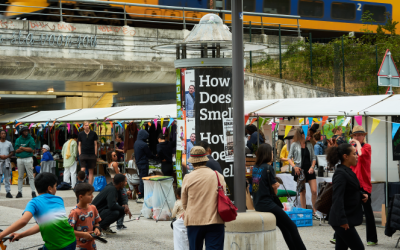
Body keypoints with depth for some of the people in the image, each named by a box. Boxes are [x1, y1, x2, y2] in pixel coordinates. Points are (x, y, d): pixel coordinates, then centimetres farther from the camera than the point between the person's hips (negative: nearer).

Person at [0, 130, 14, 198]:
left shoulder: (9, 143, 10)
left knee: (7, 177, 2)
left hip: (7, 161, 2)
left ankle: (8, 192, 3)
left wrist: (7, 156, -8)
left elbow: (12, 152, 11)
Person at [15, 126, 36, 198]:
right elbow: (16, 150, -1)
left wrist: (22, 148, -5)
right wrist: (26, 149, -9)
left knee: (30, 176, -5)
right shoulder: (18, 140, 10)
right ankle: (19, 192, 12)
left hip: (28, 159, -3)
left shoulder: (31, 139, 3)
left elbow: (31, 149, -8)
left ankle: (33, 192, -5)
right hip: (20, 159, 3)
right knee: (20, 176, 8)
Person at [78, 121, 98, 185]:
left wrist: (95, 154, 3)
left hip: (92, 155, 1)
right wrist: (79, 154, 1)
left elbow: (95, 144, 7)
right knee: (82, 169, -14)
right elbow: (79, 145, 9)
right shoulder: (80, 134, 4)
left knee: (91, 171, 4)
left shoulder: (93, 133, 3)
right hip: (83, 154, -1)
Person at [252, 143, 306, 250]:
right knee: (292, 226, 2)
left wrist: (275, 185, 7)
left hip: (258, 204, 8)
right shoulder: (268, 168, -13)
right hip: (267, 204, -8)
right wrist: (276, 187, 13)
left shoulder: (255, 167, 8)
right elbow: (275, 189, -9)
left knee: (284, 227, 17)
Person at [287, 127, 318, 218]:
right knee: (302, 192, 3)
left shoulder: (309, 144, 9)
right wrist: (294, 166, -12)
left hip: (309, 170, 2)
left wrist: (312, 167, -4)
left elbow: (313, 158, 11)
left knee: (314, 191, -6)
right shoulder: (295, 145, 1)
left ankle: (314, 211, 6)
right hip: (299, 170, -2)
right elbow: (289, 158, 3)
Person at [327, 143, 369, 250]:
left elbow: (354, 190, 26)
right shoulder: (340, 173, -17)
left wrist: (363, 195, 3)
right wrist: (342, 220, -28)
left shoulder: (348, 171, 13)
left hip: (345, 219, 9)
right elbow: (337, 199, -24)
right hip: (342, 220, -9)